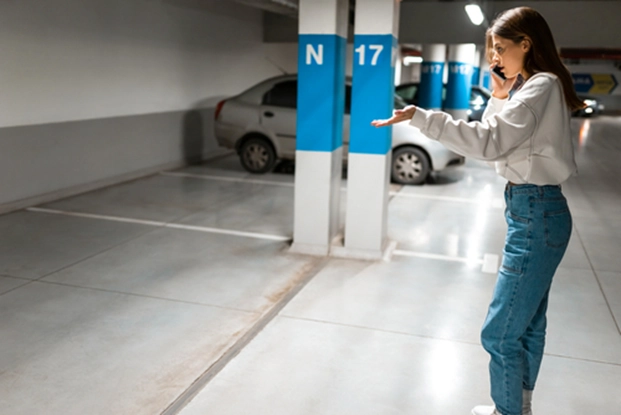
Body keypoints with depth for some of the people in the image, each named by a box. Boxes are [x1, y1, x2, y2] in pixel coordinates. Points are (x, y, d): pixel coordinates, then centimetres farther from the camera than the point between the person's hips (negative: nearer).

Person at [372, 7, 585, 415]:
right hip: (534, 211, 10)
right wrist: (499, 99, 2)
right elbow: (495, 139, 17)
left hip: (537, 215, -10)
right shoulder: (528, 88, 13)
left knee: (500, 332, -2)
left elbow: (489, 142, -30)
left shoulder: (542, 86, -17)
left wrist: (419, 116, -32)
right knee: (528, 322, 21)